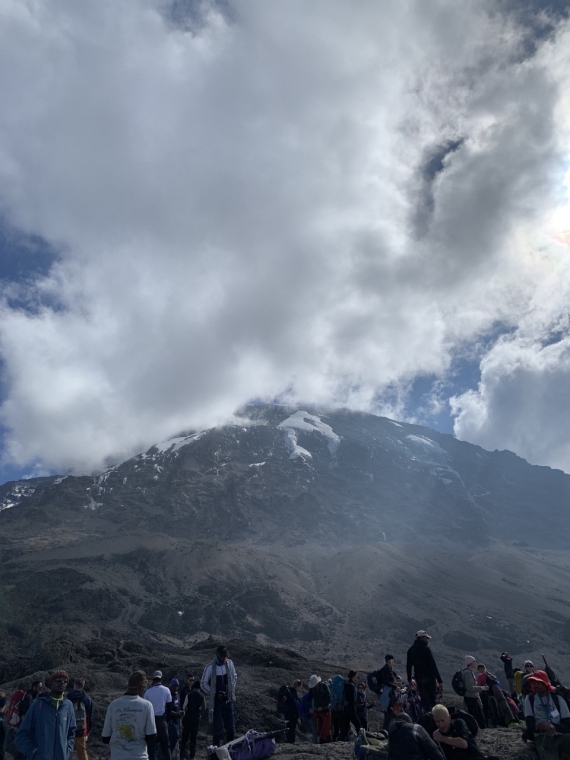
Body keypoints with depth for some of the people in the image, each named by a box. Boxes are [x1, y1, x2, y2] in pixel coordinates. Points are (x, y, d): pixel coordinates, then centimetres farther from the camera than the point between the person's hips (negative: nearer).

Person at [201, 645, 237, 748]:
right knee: (217, 729, -2)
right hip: (216, 701, -4)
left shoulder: (229, 663, -1)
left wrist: (231, 691, 3)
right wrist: (215, 694, -11)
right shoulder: (210, 667, -14)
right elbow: (204, 684, -5)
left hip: (228, 700, 4)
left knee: (231, 728, 8)